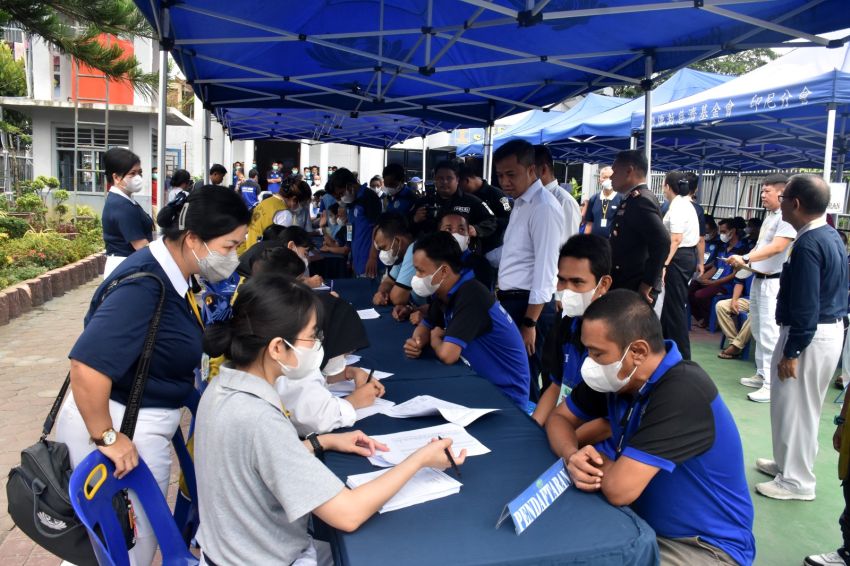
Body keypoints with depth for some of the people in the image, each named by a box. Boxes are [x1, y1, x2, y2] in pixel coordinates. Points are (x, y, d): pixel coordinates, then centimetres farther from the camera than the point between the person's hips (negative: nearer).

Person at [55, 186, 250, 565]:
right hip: (120, 427, -9)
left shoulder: (168, 274, 2)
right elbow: (88, 365, -37)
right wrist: (106, 437, -27)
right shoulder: (145, 284, -28)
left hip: (142, 424, 9)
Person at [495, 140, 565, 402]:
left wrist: (529, 322, -21)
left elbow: (545, 270, -20)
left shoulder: (544, 207, -16)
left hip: (528, 306, -9)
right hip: (510, 302, 9)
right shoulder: (520, 204, 13)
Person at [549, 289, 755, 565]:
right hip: (644, 523, 7)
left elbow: (618, 489, -33)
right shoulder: (616, 377, -6)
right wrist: (572, 457, -17)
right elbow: (560, 418, 5)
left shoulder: (682, 394, -31)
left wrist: (595, 458, -10)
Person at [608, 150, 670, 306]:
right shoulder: (633, 199, 13)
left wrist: (647, 284, -21)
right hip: (626, 286, 9)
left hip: (635, 289, -9)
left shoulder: (641, 200, -17)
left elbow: (662, 242, -27)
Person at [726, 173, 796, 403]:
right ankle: (761, 375, 26)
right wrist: (744, 260, 6)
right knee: (759, 331, 16)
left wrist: (746, 259, -28)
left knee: (770, 334, -9)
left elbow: (777, 247, -24)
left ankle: (772, 385, -5)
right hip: (758, 279, 10)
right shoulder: (769, 215, 14)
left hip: (773, 282, -10)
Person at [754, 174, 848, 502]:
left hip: (810, 335, -10)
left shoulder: (808, 244, -23)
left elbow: (806, 306, -25)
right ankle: (791, 463, 36)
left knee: (794, 406, 2)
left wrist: (791, 353, -20)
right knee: (804, 405, 21)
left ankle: (797, 481, 15)